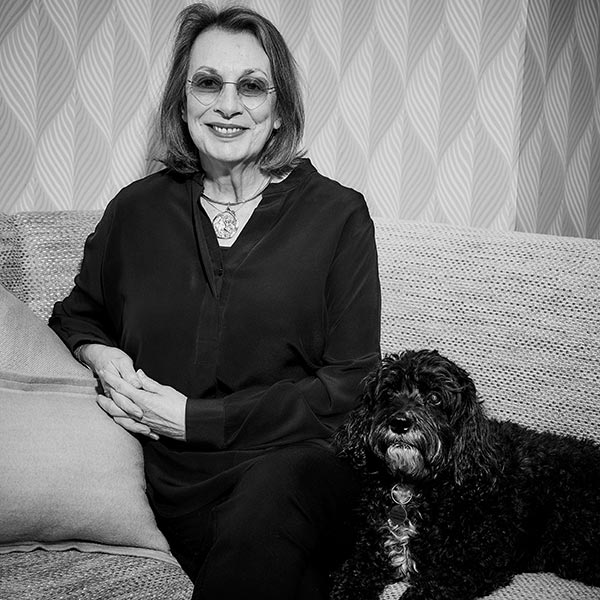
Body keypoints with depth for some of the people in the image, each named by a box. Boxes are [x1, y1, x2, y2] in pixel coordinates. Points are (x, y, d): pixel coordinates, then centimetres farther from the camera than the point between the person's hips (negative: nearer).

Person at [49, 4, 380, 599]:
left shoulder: (337, 214, 1)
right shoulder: (135, 210, 11)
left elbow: (349, 385, -3)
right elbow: (77, 314, 27)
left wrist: (196, 417, -8)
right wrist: (100, 354, 1)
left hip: (297, 464, 0)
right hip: (174, 480, 1)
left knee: (266, 513, -35)